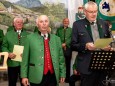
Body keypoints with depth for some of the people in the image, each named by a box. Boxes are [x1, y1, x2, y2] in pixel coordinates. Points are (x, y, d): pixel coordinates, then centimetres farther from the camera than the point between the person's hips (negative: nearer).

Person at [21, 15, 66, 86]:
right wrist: (24, 76, -3)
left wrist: (62, 74, 8)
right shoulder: (30, 38, 0)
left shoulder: (56, 39, 8)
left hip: (53, 76, 3)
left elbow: (61, 58, 10)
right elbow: (25, 58, 0)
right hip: (37, 77, -2)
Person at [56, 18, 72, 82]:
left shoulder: (71, 30, 11)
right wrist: (61, 44, -11)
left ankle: (67, 78, 11)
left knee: (67, 64, 4)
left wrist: (65, 44, -13)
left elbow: (71, 38, -1)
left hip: (68, 48, 0)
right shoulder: (59, 29, 14)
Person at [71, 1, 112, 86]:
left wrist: (108, 47, -6)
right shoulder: (77, 24, -2)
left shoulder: (104, 24, 9)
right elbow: (73, 45, -3)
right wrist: (85, 46, -20)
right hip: (87, 66, -3)